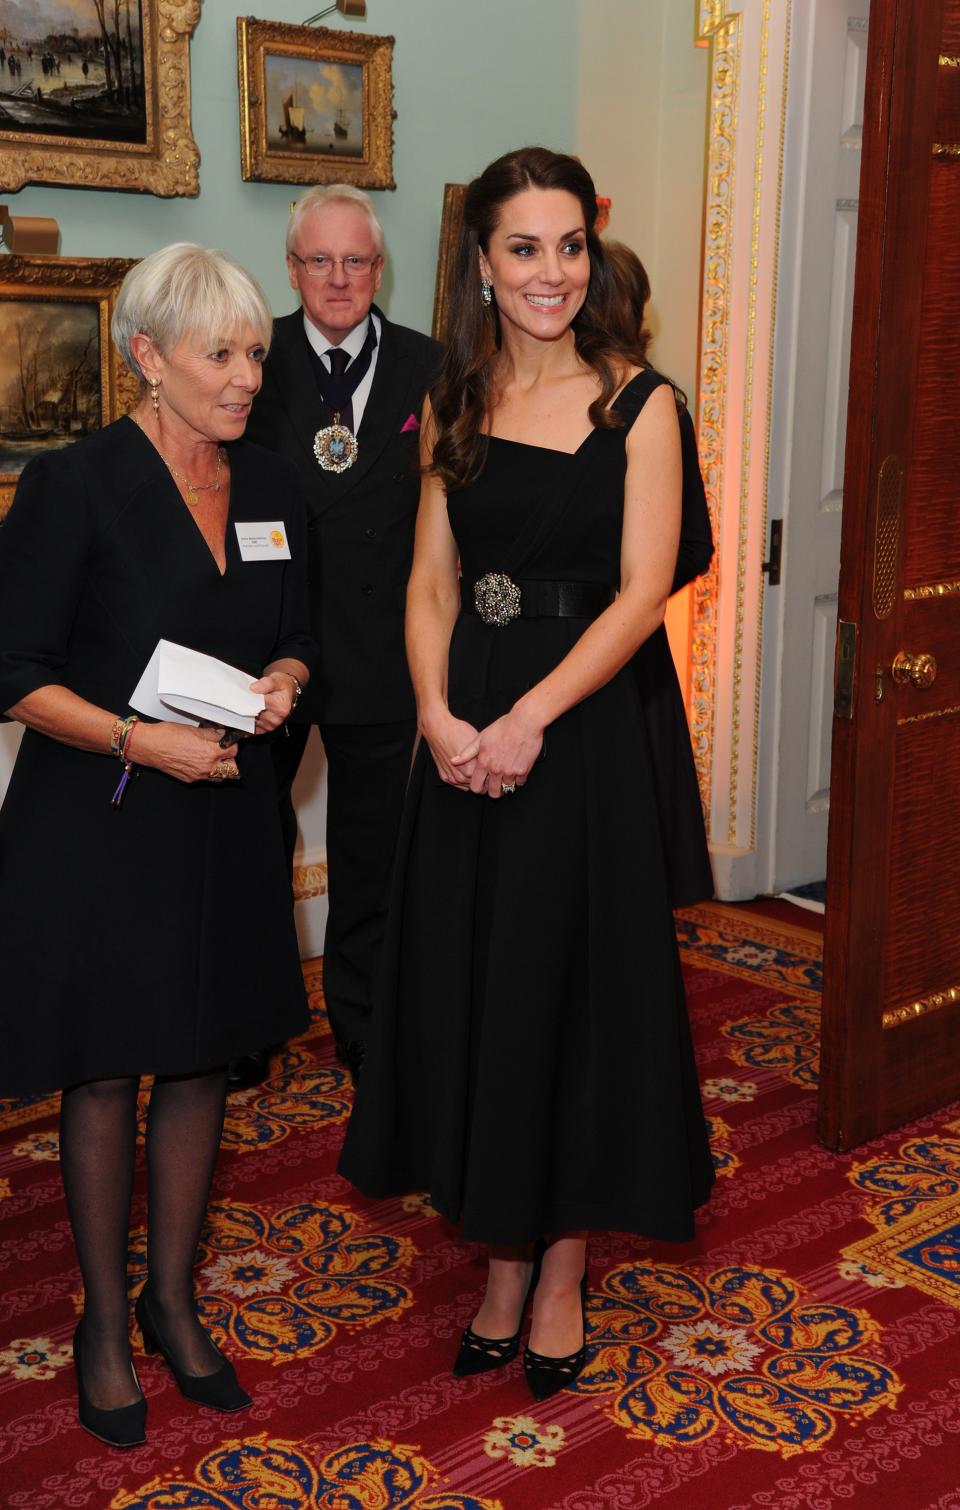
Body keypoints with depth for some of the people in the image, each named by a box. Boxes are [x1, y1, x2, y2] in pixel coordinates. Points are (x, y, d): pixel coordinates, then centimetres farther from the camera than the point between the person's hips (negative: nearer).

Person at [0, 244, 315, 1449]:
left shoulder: (272, 488, 6)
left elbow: (293, 636, 16)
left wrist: (281, 682, -6)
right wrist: (140, 740, -23)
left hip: (224, 817, 5)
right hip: (97, 821, -5)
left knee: (200, 1061, 14)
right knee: (104, 1077, 8)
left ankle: (172, 1301, 33)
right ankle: (104, 1325, 27)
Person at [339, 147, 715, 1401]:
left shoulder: (637, 402, -5)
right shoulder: (454, 405, 8)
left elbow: (643, 589, -11)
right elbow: (431, 582, 6)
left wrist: (532, 718, -19)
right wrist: (439, 716, -10)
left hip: (584, 724, -4)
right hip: (467, 727, 4)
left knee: (574, 982, 5)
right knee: (473, 987, 9)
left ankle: (563, 1271, 23)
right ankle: (502, 1260, 27)